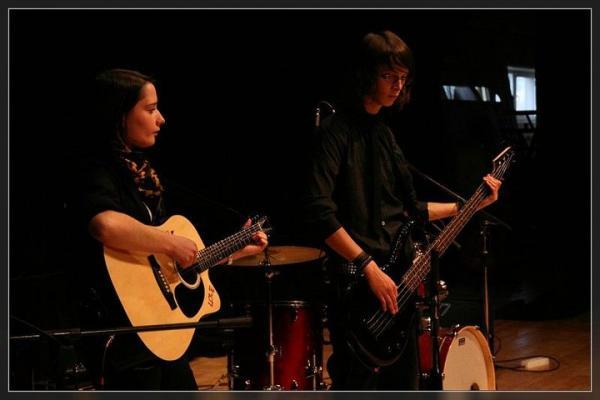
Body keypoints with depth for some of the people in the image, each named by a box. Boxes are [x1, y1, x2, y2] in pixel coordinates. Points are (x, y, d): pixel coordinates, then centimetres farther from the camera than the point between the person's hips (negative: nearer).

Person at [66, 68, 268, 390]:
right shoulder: (98, 171, -16)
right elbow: (106, 225, -42)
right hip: (124, 339, -9)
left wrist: (235, 251, 22)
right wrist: (172, 244, -28)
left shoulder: (140, 171, 12)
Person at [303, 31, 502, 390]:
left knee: (403, 381, 14)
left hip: (397, 279, 9)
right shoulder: (337, 130, -10)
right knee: (357, 385, -7)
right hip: (356, 282, -8)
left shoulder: (384, 133, 16)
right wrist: (369, 266, -22)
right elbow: (319, 211, -20)